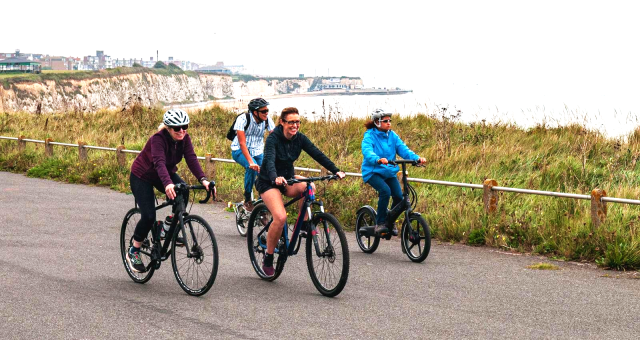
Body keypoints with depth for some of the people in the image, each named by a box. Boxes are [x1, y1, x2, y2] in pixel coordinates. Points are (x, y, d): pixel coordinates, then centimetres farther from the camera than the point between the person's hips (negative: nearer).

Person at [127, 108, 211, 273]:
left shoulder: (184, 139, -13)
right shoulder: (158, 139, -31)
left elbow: (191, 159, -24)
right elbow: (159, 162, -46)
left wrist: (203, 179, -41)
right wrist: (167, 184, -63)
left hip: (167, 173, 6)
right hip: (142, 176, -5)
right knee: (149, 216, -18)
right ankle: (133, 251, 3)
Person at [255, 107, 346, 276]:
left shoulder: (299, 138, -5)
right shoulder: (273, 138, -20)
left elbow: (317, 154, -11)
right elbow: (269, 160, -36)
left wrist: (336, 171, -24)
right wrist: (275, 178, -55)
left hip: (287, 179, 5)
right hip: (268, 182, -5)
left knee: (309, 187, -29)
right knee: (280, 217, -27)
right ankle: (268, 258, -10)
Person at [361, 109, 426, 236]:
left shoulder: (392, 135, 6)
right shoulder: (370, 136, -10)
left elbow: (403, 149, -5)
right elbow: (367, 152, -28)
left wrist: (417, 158, -23)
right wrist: (378, 160, -49)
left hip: (389, 172, 5)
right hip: (373, 172, -5)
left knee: (399, 195, -13)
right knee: (385, 190, -29)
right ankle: (380, 223, -16)